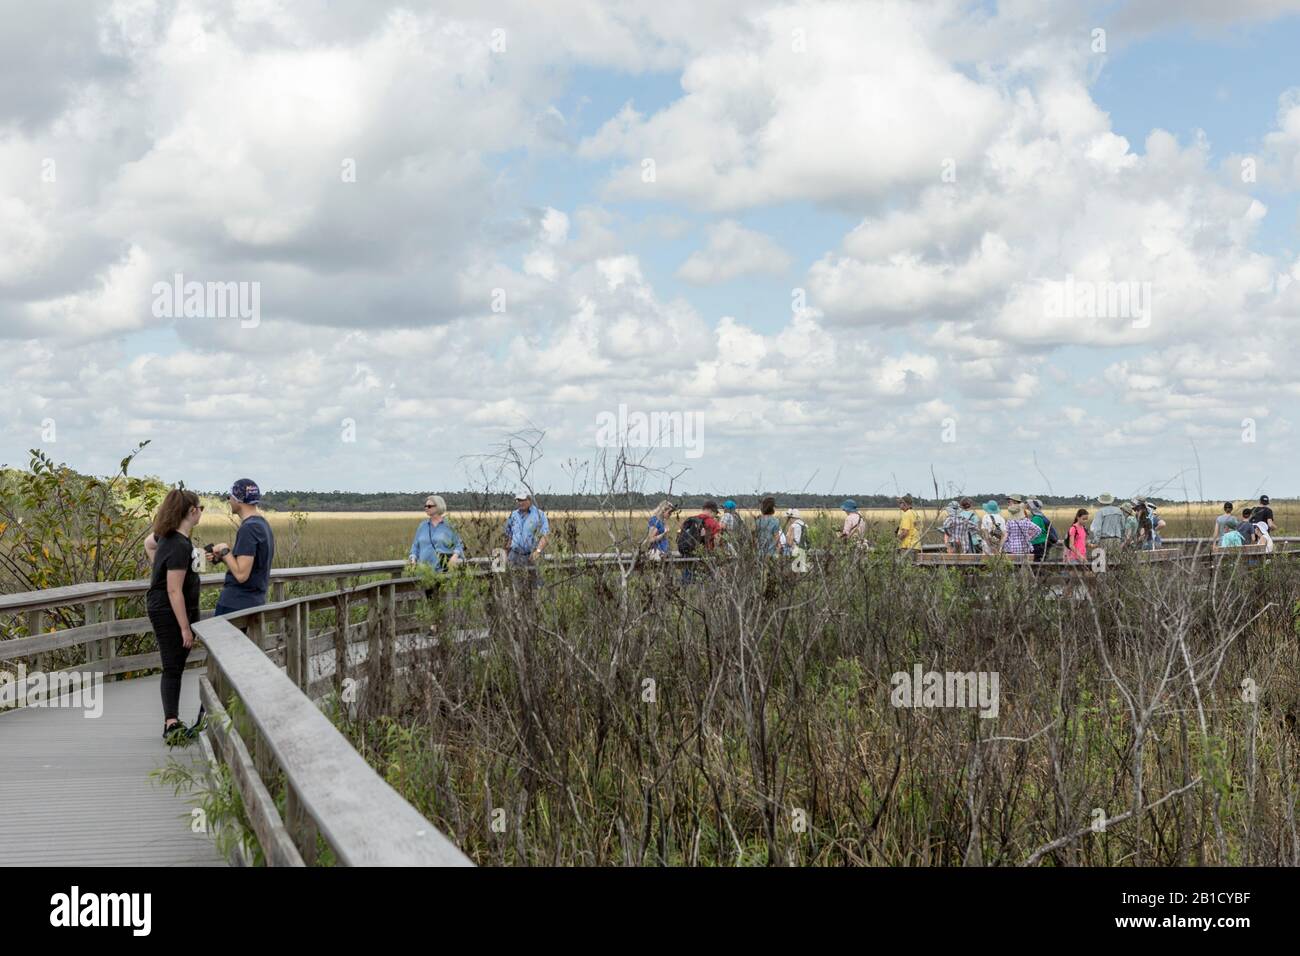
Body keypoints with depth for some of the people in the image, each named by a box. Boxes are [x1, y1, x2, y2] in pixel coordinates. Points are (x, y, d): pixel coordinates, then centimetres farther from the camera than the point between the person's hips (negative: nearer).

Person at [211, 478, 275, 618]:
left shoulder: (248, 529, -17)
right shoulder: (263, 524, 13)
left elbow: (241, 574, -22)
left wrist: (225, 551, -10)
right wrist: (222, 557, 9)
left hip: (235, 605, -9)